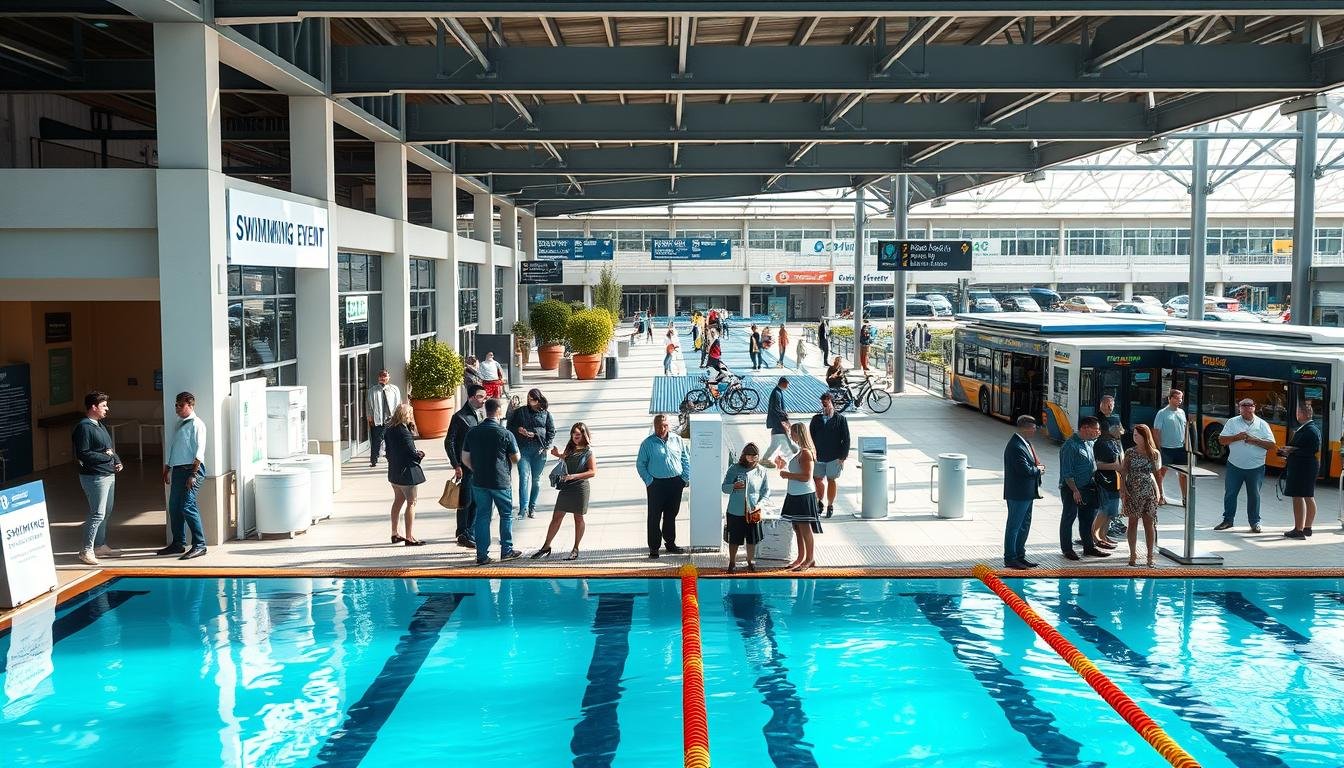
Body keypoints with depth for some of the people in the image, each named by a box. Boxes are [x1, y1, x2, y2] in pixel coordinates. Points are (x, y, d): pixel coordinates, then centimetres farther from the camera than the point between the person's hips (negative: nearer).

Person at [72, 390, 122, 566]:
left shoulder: (99, 425, 15)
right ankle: (86, 551, -3)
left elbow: (111, 447, 24)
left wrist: (117, 461, 7)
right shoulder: (84, 427, -15)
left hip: (109, 474, 10)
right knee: (97, 514, -9)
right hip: (95, 477, -10)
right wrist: (105, 456, -16)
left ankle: (101, 546, 27)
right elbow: (83, 454, -22)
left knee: (106, 512, 17)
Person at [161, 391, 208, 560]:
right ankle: (178, 543, 20)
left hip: (192, 469, -9)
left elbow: (199, 451, -15)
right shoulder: (178, 425, 19)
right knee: (174, 507, 10)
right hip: (177, 469, 9)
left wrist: (193, 474, -20)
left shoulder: (196, 424, -8)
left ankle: (199, 545, -10)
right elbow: (170, 449, 25)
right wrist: (166, 471, 22)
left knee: (187, 507, -14)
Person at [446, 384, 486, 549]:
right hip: (466, 466, -7)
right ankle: (464, 536, 8)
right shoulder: (460, 417, -11)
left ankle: (470, 534, 20)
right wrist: (456, 465, -14)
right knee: (465, 502, -1)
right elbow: (449, 442, -10)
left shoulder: (481, 413, 11)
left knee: (476, 501, 10)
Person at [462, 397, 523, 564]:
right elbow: (516, 459, -3)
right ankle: (506, 551, 18)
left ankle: (481, 555, 8)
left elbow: (465, 459, 5)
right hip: (500, 481, -4)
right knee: (506, 515, 13)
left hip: (479, 482, 4)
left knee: (482, 516, 8)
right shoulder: (505, 434, -13)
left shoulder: (473, 432, 0)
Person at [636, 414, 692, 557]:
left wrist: (686, 478, 3)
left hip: (675, 482, 3)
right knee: (654, 517, -2)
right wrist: (648, 481, -8)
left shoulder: (677, 440, 6)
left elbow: (686, 459, 12)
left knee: (671, 515, 14)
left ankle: (670, 543, 26)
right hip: (656, 484, -3)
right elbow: (640, 464, 0)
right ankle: (654, 547, 4)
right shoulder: (648, 443, -3)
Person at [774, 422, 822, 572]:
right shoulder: (799, 452, 12)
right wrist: (783, 466, 13)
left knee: (805, 528, -2)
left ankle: (810, 559, 7)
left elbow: (806, 477, -23)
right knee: (797, 528, 14)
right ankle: (801, 558, 23)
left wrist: (788, 475, -16)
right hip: (794, 495, 10)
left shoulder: (806, 453, -17)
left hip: (804, 496, -10)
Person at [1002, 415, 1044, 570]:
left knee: (1024, 525, 18)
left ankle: (1020, 556, 28)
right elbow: (1026, 470, -26)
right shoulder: (1016, 447, -22)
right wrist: (1038, 470, -8)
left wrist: (1037, 468, -2)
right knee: (1014, 526, 0)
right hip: (1018, 494, -10)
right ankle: (1010, 558, 9)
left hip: (1027, 493, 10)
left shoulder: (1025, 443, 11)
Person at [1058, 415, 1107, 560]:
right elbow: (1067, 472, -19)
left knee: (1087, 518, 14)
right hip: (1071, 489, -8)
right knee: (1069, 518, 3)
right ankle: (1067, 549, 12)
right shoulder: (1070, 445, -18)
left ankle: (1089, 547, 25)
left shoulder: (1090, 443, 10)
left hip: (1087, 487, 8)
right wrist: (1075, 490, -21)